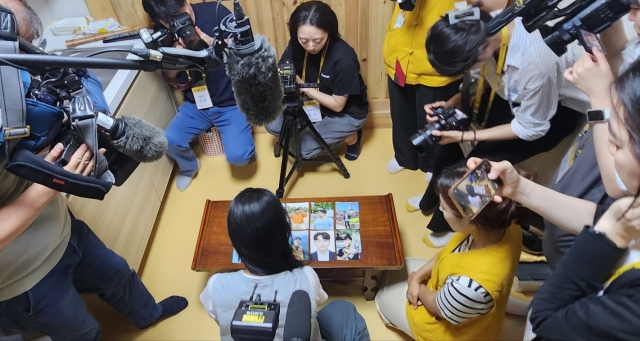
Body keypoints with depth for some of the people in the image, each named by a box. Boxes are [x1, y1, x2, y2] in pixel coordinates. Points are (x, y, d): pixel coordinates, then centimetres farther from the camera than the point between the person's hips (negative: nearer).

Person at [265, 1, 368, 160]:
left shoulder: (343, 59, -32)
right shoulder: (296, 45, -16)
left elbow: (337, 105, -23)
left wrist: (303, 87, -26)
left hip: (346, 113, -5)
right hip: (314, 103, 6)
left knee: (301, 147, -16)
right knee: (272, 125, -7)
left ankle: (351, 137, 7)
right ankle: (316, 129, 14)